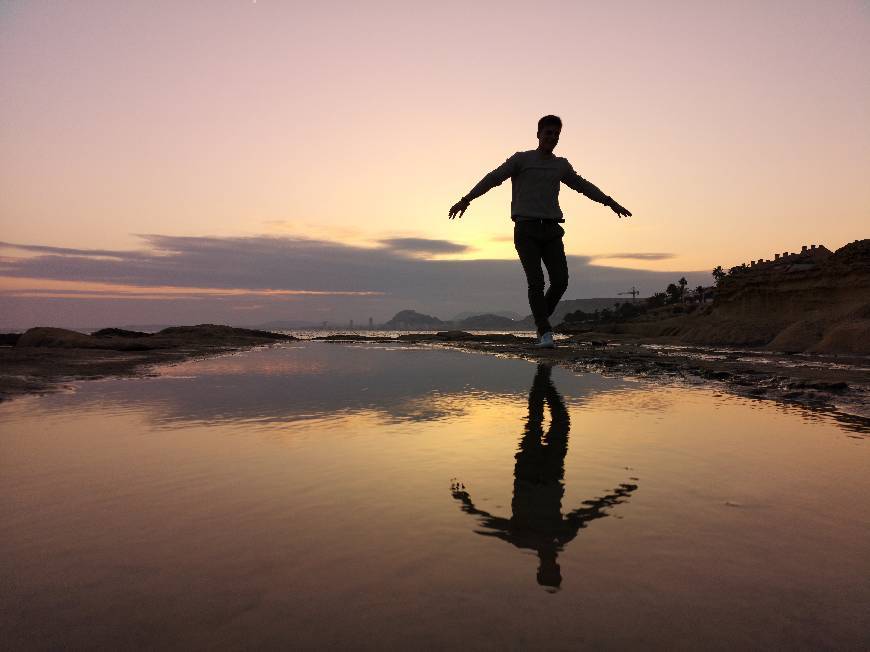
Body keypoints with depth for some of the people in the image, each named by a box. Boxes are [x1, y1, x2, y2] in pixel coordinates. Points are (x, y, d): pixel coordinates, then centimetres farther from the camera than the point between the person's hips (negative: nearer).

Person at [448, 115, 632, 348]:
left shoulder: (561, 165, 20)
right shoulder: (521, 159, 8)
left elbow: (583, 186, 32)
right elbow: (493, 178, -1)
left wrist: (611, 203, 36)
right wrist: (466, 199, -12)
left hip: (551, 230, 4)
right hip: (526, 229, -4)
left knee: (560, 281, -8)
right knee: (536, 281, -14)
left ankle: (541, 320, 16)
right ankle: (545, 333, -10)